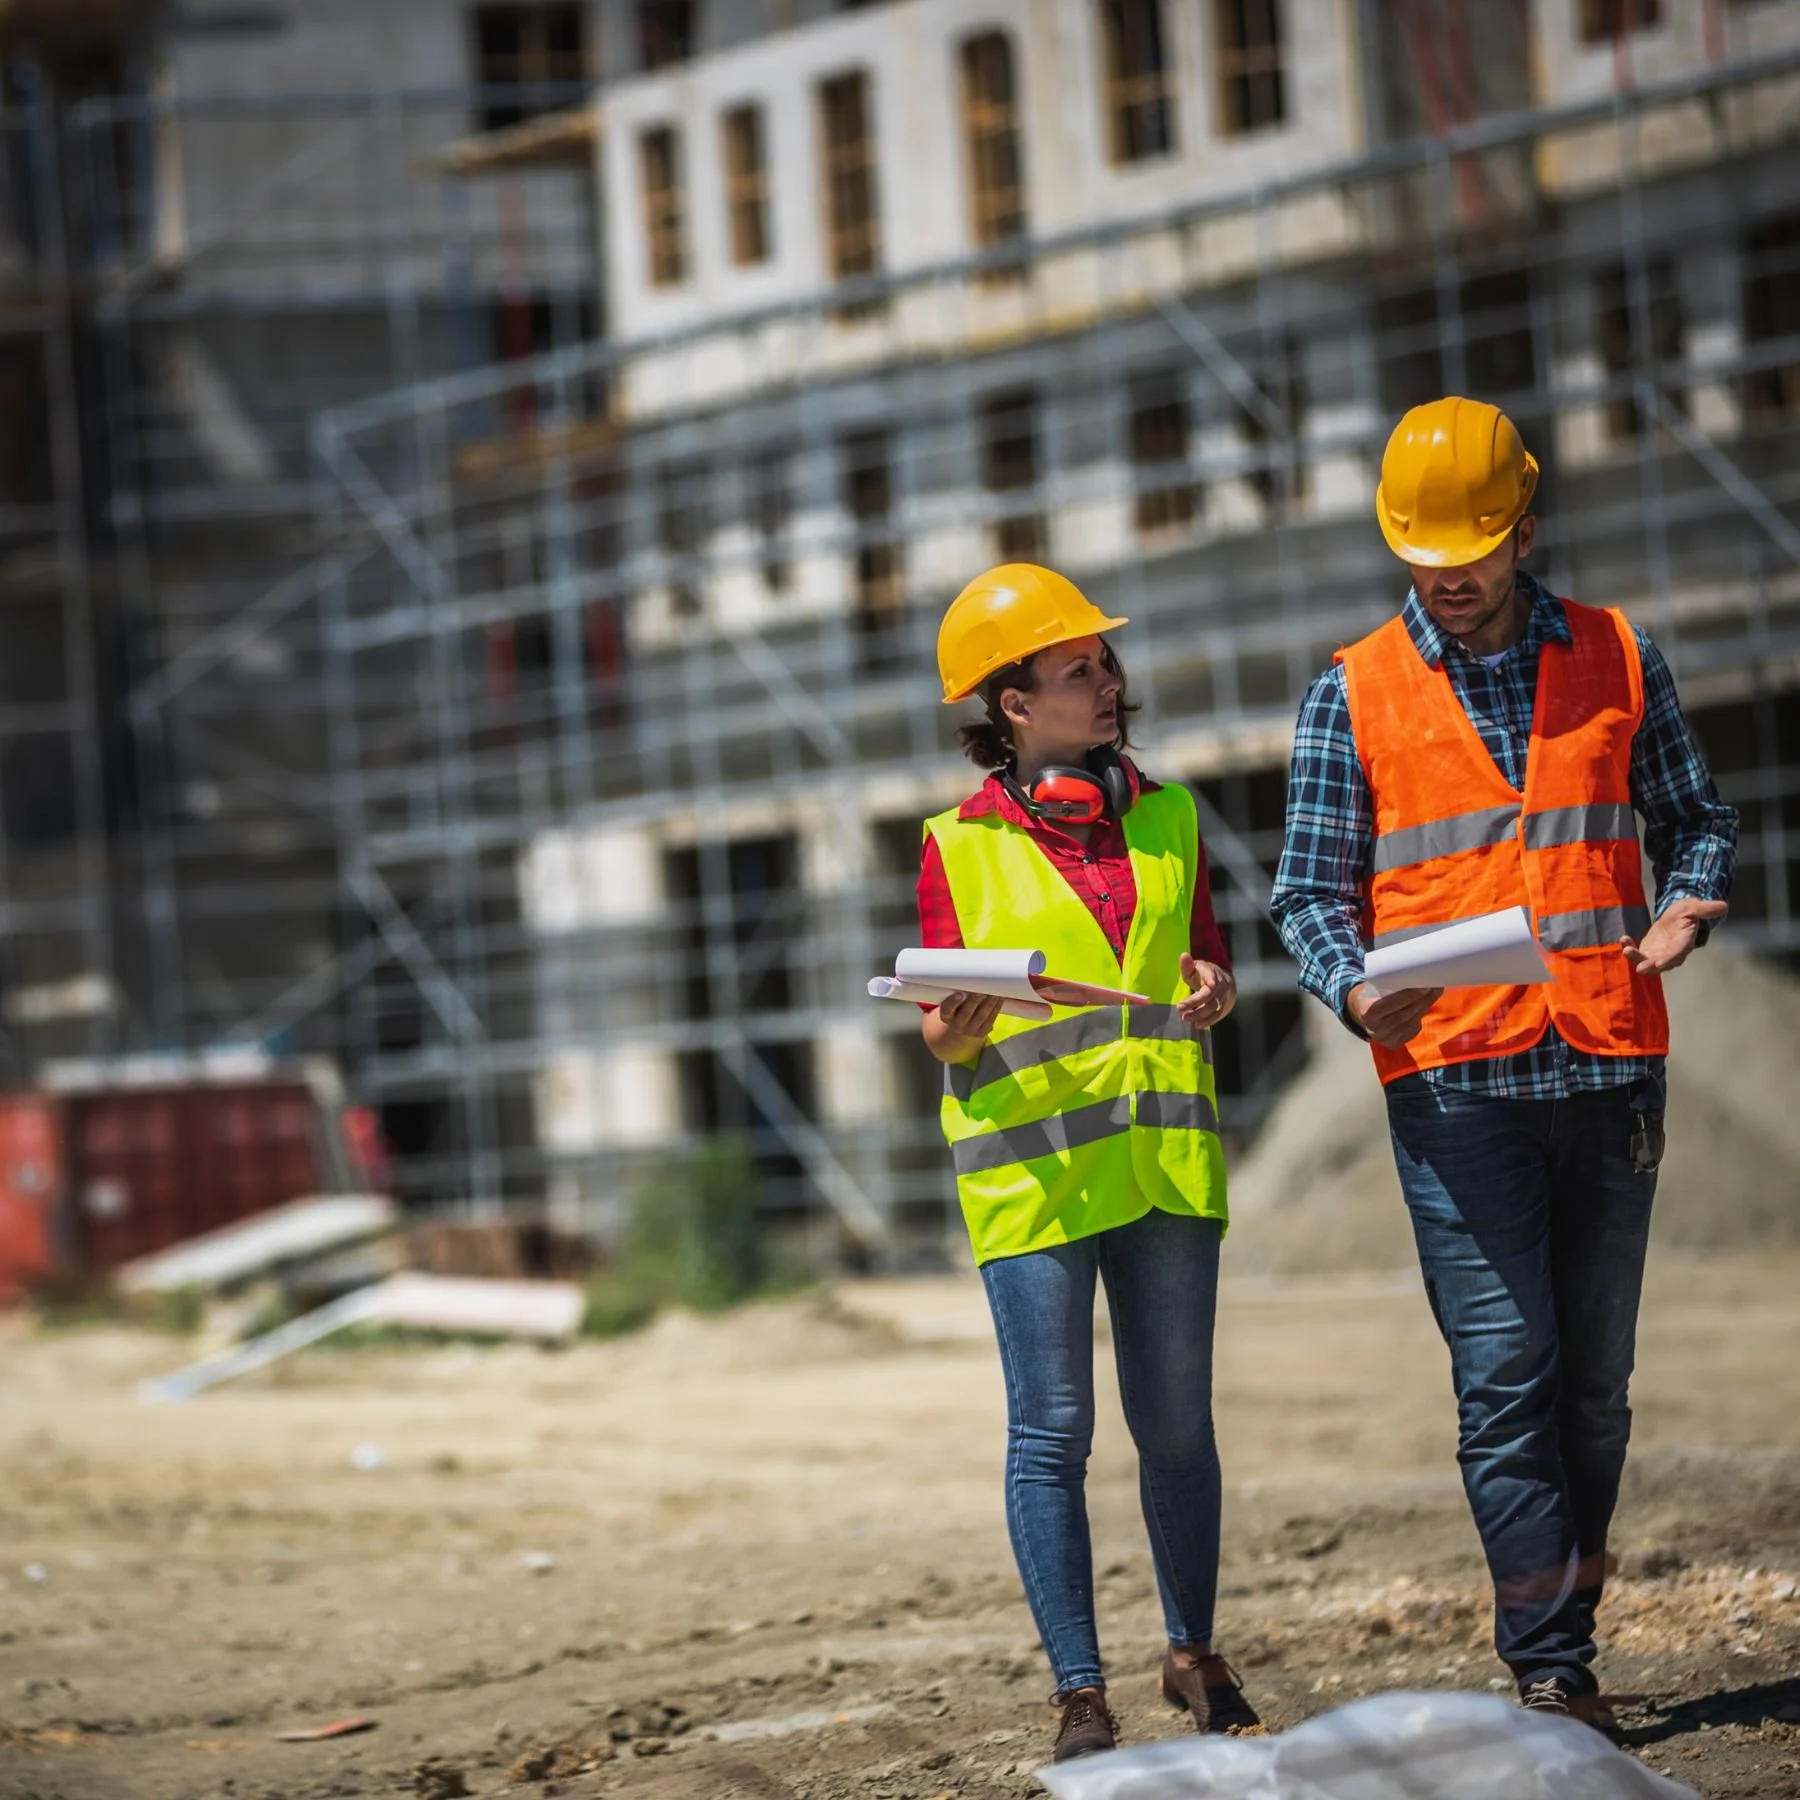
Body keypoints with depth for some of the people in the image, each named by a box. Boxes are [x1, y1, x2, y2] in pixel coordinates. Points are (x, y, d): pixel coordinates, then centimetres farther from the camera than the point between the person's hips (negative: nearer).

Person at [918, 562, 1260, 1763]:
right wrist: (958, 1032, -19)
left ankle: (1194, 1653, 24)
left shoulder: (1168, 817, 12)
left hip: (1165, 1155, 3)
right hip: (1032, 1170, -3)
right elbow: (947, 1031, 4)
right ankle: (1081, 1694, 2)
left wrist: (1213, 988, -2)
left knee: (1178, 1422, 8)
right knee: (1052, 1431, -3)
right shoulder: (961, 848, 1)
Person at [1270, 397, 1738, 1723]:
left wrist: (1688, 906, -6)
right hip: (1453, 1076, -2)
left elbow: (1694, 818, 16)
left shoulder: (1618, 660, 9)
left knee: (1596, 1374, 7)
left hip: (1610, 1063, 2)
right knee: (1504, 1372, -8)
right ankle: (1553, 1673, -7)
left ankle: (1568, 1626, 19)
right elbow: (1312, 890, 5)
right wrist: (1355, 990, -15)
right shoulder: (1352, 694, 5)